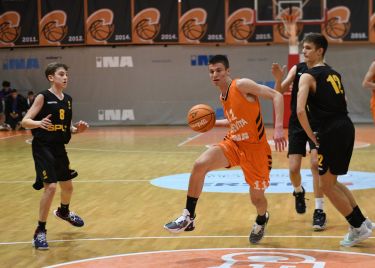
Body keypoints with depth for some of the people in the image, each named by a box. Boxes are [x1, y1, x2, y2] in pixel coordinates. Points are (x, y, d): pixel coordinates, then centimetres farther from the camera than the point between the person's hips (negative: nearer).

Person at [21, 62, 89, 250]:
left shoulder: (68, 99, 7)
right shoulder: (43, 97, -12)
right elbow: (25, 122, -17)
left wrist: (78, 129, -4)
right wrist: (39, 123, -37)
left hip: (59, 148, 7)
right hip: (43, 148, -7)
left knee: (68, 186, 20)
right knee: (50, 187, -17)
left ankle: (63, 212, 53)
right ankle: (40, 231, -5)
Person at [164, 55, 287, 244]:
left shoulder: (242, 85, -14)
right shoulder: (222, 97, 9)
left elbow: (276, 96, -19)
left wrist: (278, 128, -28)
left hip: (255, 149, -5)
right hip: (232, 143, 5)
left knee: (256, 197, 6)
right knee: (199, 165, -21)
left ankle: (261, 220, 45)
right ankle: (188, 217, -13)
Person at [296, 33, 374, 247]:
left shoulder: (308, 76, -7)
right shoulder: (335, 74, 18)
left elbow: (300, 111, -19)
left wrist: (312, 136, -8)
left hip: (331, 132, -8)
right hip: (346, 126, 8)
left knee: (326, 184, 5)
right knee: (331, 181, 21)